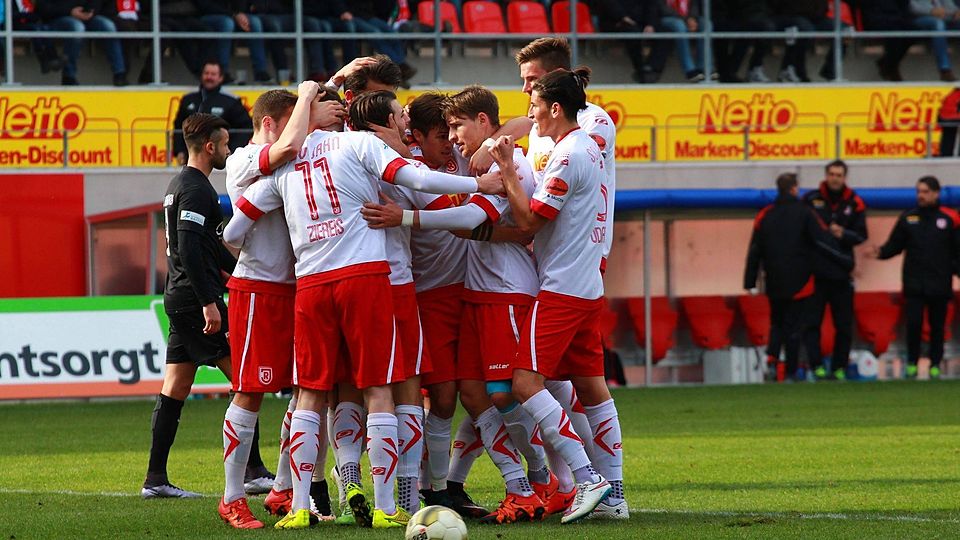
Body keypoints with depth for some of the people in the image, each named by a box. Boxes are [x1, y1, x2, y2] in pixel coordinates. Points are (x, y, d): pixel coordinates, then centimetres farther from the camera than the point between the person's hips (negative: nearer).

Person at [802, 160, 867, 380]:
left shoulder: (854, 203, 3)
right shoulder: (810, 200, 1)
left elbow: (861, 235, 2)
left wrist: (843, 234, -15)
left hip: (842, 273, 1)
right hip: (815, 270, -1)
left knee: (844, 325, 5)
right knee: (812, 321, -5)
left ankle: (839, 367, 13)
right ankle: (816, 365, -3)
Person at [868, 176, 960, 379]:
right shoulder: (907, 218, 6)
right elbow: (894, 246, 7)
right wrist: (881, 253, -11)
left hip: (940, 284, -1)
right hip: (914, 284, 1)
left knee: (937, 326, 6)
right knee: (913, 323, -6)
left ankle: (935, 364, 16)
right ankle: (912, 362, 7)